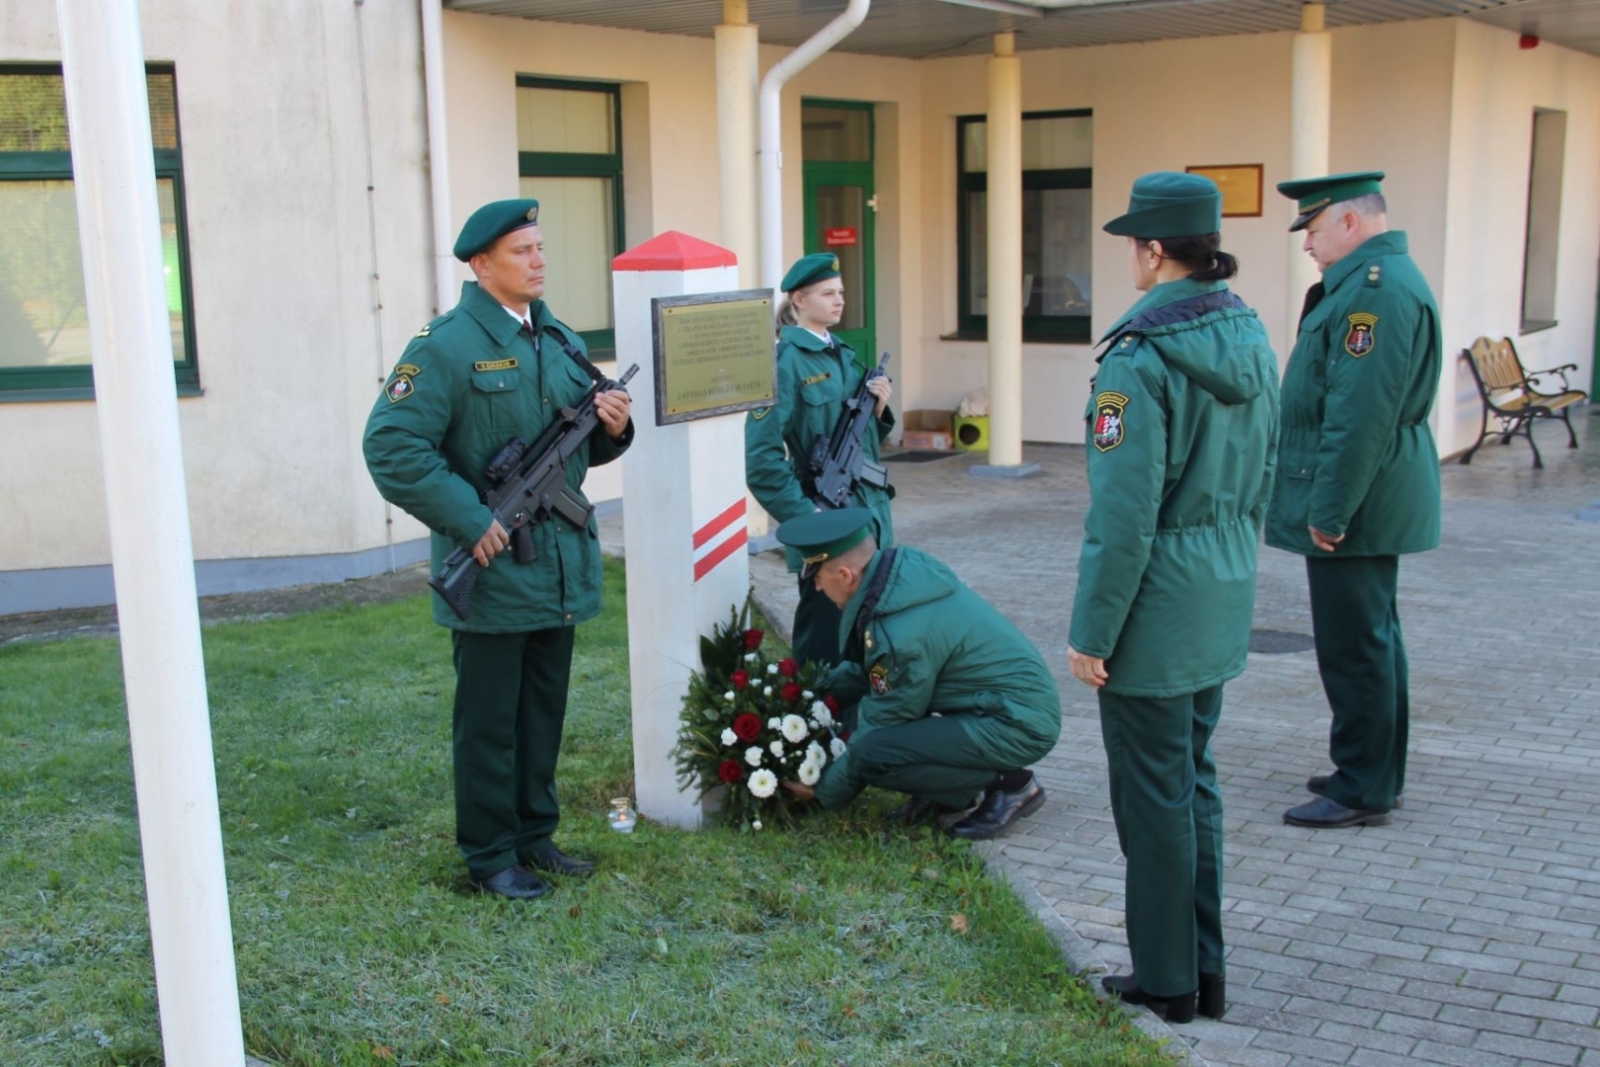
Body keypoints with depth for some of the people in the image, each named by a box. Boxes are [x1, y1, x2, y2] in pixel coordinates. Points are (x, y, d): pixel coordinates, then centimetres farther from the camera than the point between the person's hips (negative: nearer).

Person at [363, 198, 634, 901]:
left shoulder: (561, 342, 12)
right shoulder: (445, 348, -13)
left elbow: (582, 447, 20)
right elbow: (391, 447, -19)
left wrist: (613, 428, -4)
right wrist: (470, 521, -22)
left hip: (560, 570, 7)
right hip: (491, 571, -7)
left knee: (544, 711, 16)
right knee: (489, 721, 4)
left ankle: (534, 834, 30)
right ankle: (490, 857, 16)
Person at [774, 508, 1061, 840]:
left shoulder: (901, 635, -26)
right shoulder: (907, 567, -1)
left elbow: (881, 726, -11)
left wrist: (826, 789, 1)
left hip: (1018, 725, -9)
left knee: (873, 754, -22)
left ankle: (1009, 787, -6)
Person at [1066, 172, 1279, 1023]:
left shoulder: (1140, 358, -20)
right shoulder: (1250, 339, 5)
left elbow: (1124, 513, -20)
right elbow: (1261, 479, 13)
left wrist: (1091, 631, -13)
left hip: (1157, 601, -8)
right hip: (1225, 598, 8)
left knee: (1154, 793, 5)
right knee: (1194, 780, 18)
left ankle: (1166, 981, 19)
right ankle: (1203, 971, 29)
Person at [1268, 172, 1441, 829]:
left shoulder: (1376, 287, -20)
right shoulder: (1374, 279, 15)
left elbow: (1362, 412, -25)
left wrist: (1330, 511, -22)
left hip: (1355, 502, -11)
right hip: (1369, 500, 11)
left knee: (1355, 646, -3)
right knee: (1371, 638, 18)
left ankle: (1363, 792, 7)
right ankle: (1375, 774, 31)